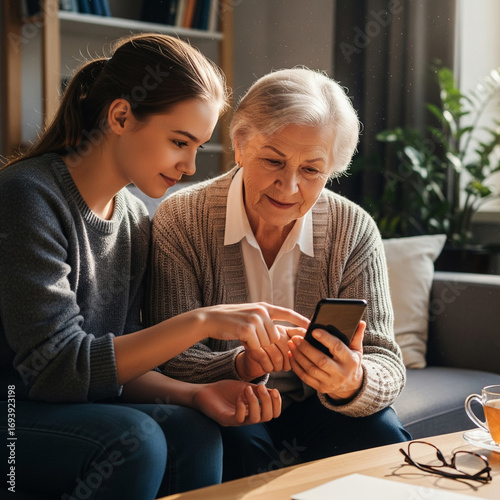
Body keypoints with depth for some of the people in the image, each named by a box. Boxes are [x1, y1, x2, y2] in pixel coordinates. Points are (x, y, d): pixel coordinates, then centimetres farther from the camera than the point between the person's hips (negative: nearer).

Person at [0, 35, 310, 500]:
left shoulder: (135, 219, 5)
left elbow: (118, 361, 4)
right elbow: (56, 367, -24)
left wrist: (194, 394, -15)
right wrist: (202, 321, -27)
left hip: (70, 407, 6)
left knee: (192, 431, -20)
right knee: (133, 438, -30)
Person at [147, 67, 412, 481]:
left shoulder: (354, 231, -8)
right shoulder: (180, 221, -13)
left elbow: (386, 363, -11)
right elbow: (172, 360, -16)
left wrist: (353, 384, -37)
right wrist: (241, 364, -38)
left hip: (311, 409, 2)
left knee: (382, 436, -26)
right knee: (240, 443, -33)